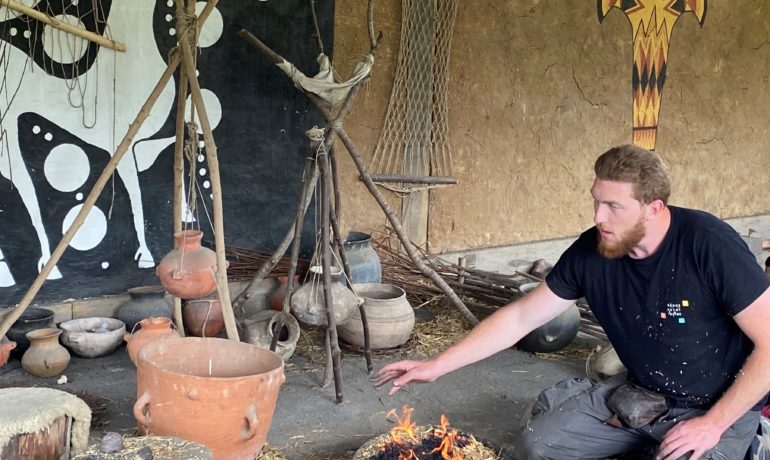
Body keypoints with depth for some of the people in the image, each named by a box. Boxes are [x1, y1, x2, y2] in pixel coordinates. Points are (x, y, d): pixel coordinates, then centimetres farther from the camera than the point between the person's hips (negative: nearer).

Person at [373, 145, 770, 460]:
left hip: (721, 407, -4)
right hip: (639, 393, 5)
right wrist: (437, 366, -8)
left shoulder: (709, 246, -27)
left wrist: (713, 423, -21)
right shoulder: (590, 252, -12)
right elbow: (519, 318, -4)